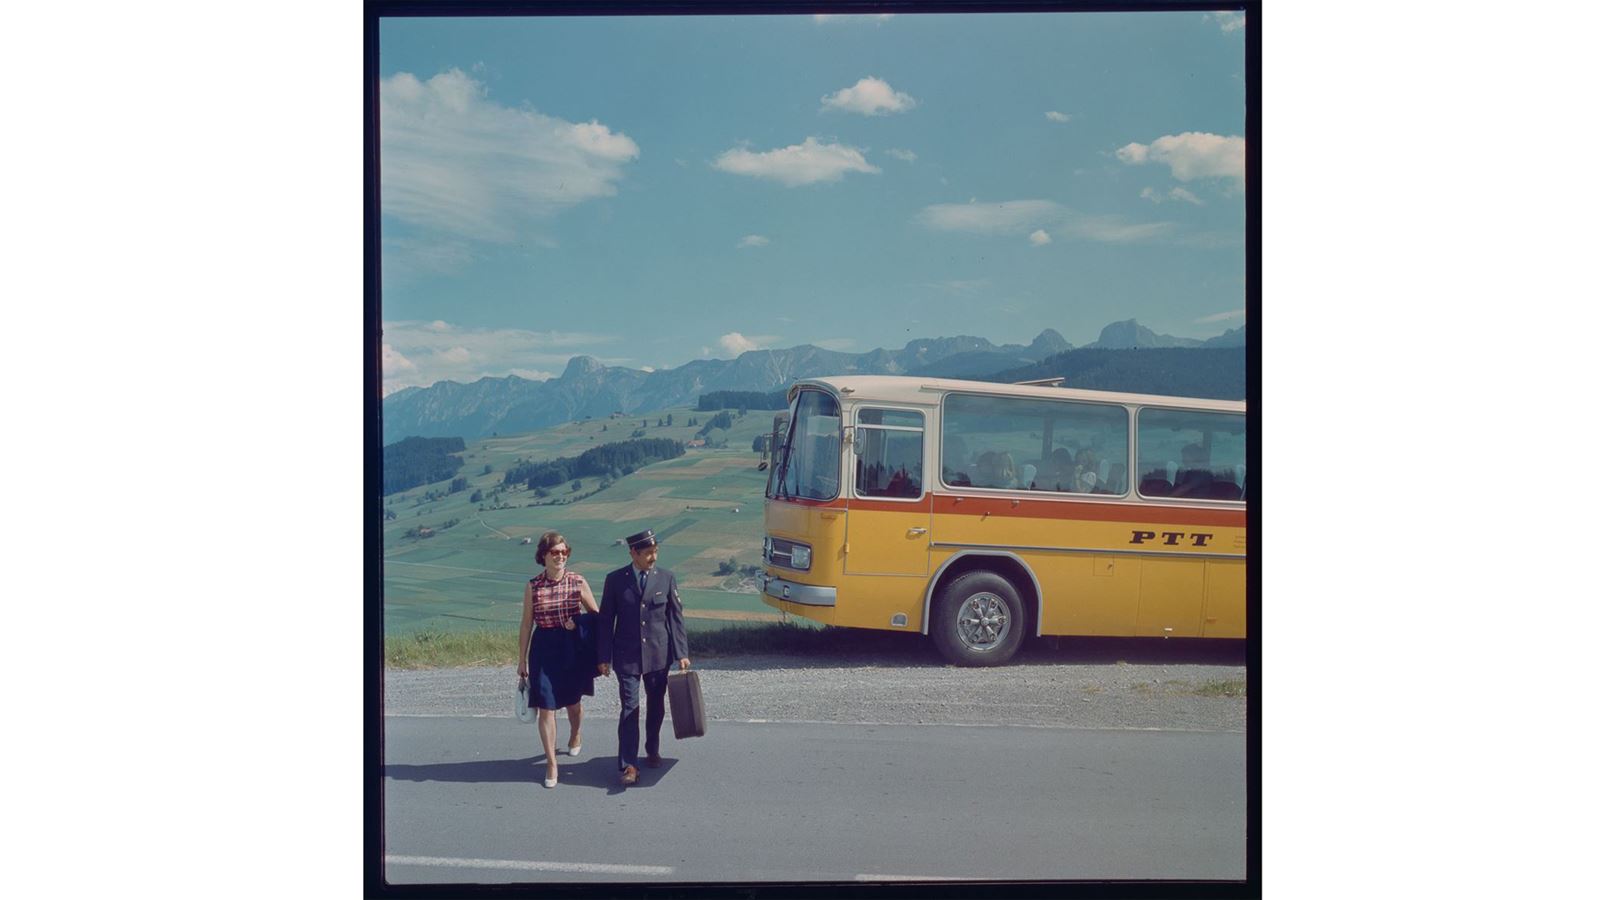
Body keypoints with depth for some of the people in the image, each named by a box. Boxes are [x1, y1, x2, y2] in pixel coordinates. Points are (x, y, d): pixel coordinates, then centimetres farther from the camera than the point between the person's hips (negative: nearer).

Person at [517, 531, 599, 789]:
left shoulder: (578, 582, -4)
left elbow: (596, 615, 6)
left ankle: (576, 736, 49)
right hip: (544, 649, -1)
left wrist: (578, 622, -11)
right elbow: (527, 624, 3)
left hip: (574, 647, 1)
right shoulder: (532, 586, -4)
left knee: (572, 700, 18)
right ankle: (551, 763, 3)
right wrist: (522, 660, 5)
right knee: (546, 706, -5)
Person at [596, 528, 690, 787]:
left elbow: (676, 617, 2)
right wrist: (604, 657, -2)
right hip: (627, 656, -2)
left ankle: (652, 751, 35)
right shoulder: (615, 580, -4)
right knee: (630, 709, -5)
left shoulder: (666, 578, -1)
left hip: (658, 655, 2)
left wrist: (681, 653, -2)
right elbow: (606, 620, 1)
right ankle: (628, 765, 0)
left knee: (656, 706, 14)